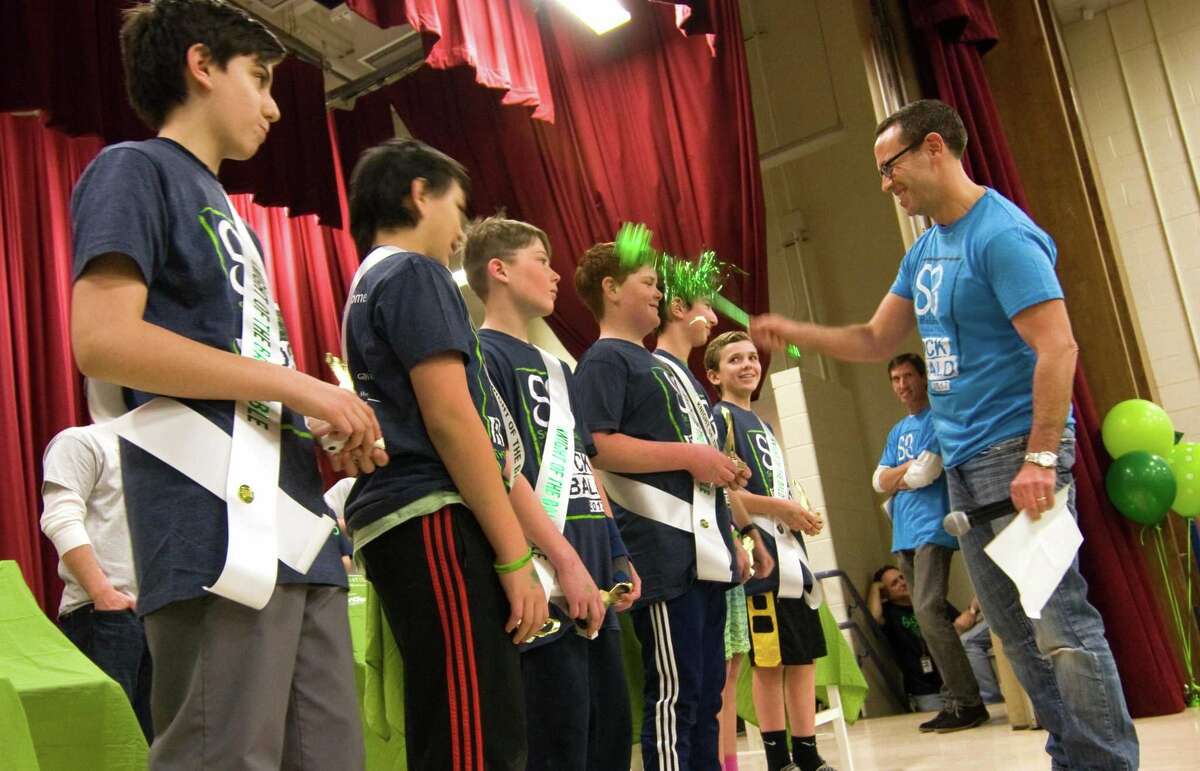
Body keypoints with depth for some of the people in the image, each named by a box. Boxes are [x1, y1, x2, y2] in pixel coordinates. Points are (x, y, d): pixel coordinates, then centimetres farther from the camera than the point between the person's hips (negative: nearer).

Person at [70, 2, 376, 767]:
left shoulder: (226, 213, 27)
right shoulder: (136, 169, 1)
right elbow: (102, 340, -14)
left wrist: (328, 429, 7)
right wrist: (294, 383, -12)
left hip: (293, 523, 9)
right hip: (219, 530, -9)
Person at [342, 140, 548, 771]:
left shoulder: (369, 284, 25)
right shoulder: (414, 273, -3)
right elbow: (450, 419, -13)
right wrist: (515, 555, -13)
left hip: (395, 520, 10)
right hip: (433, 520, -10)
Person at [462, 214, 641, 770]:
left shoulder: (556, 368, 22)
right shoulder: (483, 355, -5)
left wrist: (617, 555, 15)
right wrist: (566, 561, -19)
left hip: (591, 580, 9)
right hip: (547, 580, -9)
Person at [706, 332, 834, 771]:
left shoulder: (760, 423, 21)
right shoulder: (720, 418, -5)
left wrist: (799, 516, 7)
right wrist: (780, 508, -16)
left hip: (789, 554, 9)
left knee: (803, 655, 10)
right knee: (769, 661, -3)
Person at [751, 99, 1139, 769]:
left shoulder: (1002, 234, -12)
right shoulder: (925, 251, 16)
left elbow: (1057, 347, -19)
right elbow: (877, 341, 22)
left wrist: (1041, 457, -23)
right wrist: (794, 333, 11)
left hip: (1018, 452, -9)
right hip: (964, 463, 9)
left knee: (1062, 625, -8)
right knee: (1018, 632, 12)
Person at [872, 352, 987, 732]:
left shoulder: (938, 418, -4)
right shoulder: (896, 431, 21)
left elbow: (926, 473, -13)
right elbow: (879, 481, 12)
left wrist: (898, 477, 5)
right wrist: (911, 468, -3)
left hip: (931, 526, -8)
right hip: (904, 533, 8)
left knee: (928, 611, -17)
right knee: (926, 616, 7)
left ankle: (966, 701, -11)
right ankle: (955, 700, 11)